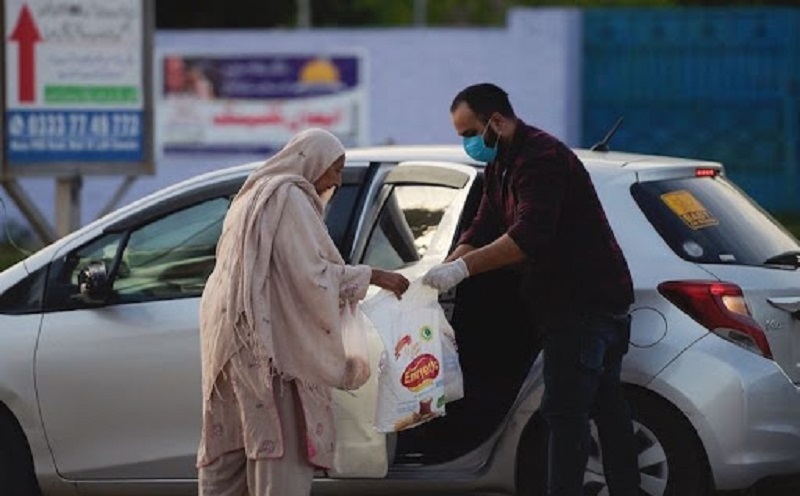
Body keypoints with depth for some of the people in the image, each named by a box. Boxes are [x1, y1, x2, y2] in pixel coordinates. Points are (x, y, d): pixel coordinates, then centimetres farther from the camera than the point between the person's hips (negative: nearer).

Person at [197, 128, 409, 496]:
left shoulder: (258, 193, 20)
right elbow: (311, 272, -16)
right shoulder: (290, 197, -10)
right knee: (283, 438, -11)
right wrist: (373, 277, -9)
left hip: (231, 334, 10)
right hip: (267, 338, -10)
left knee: (232, 440, 9)